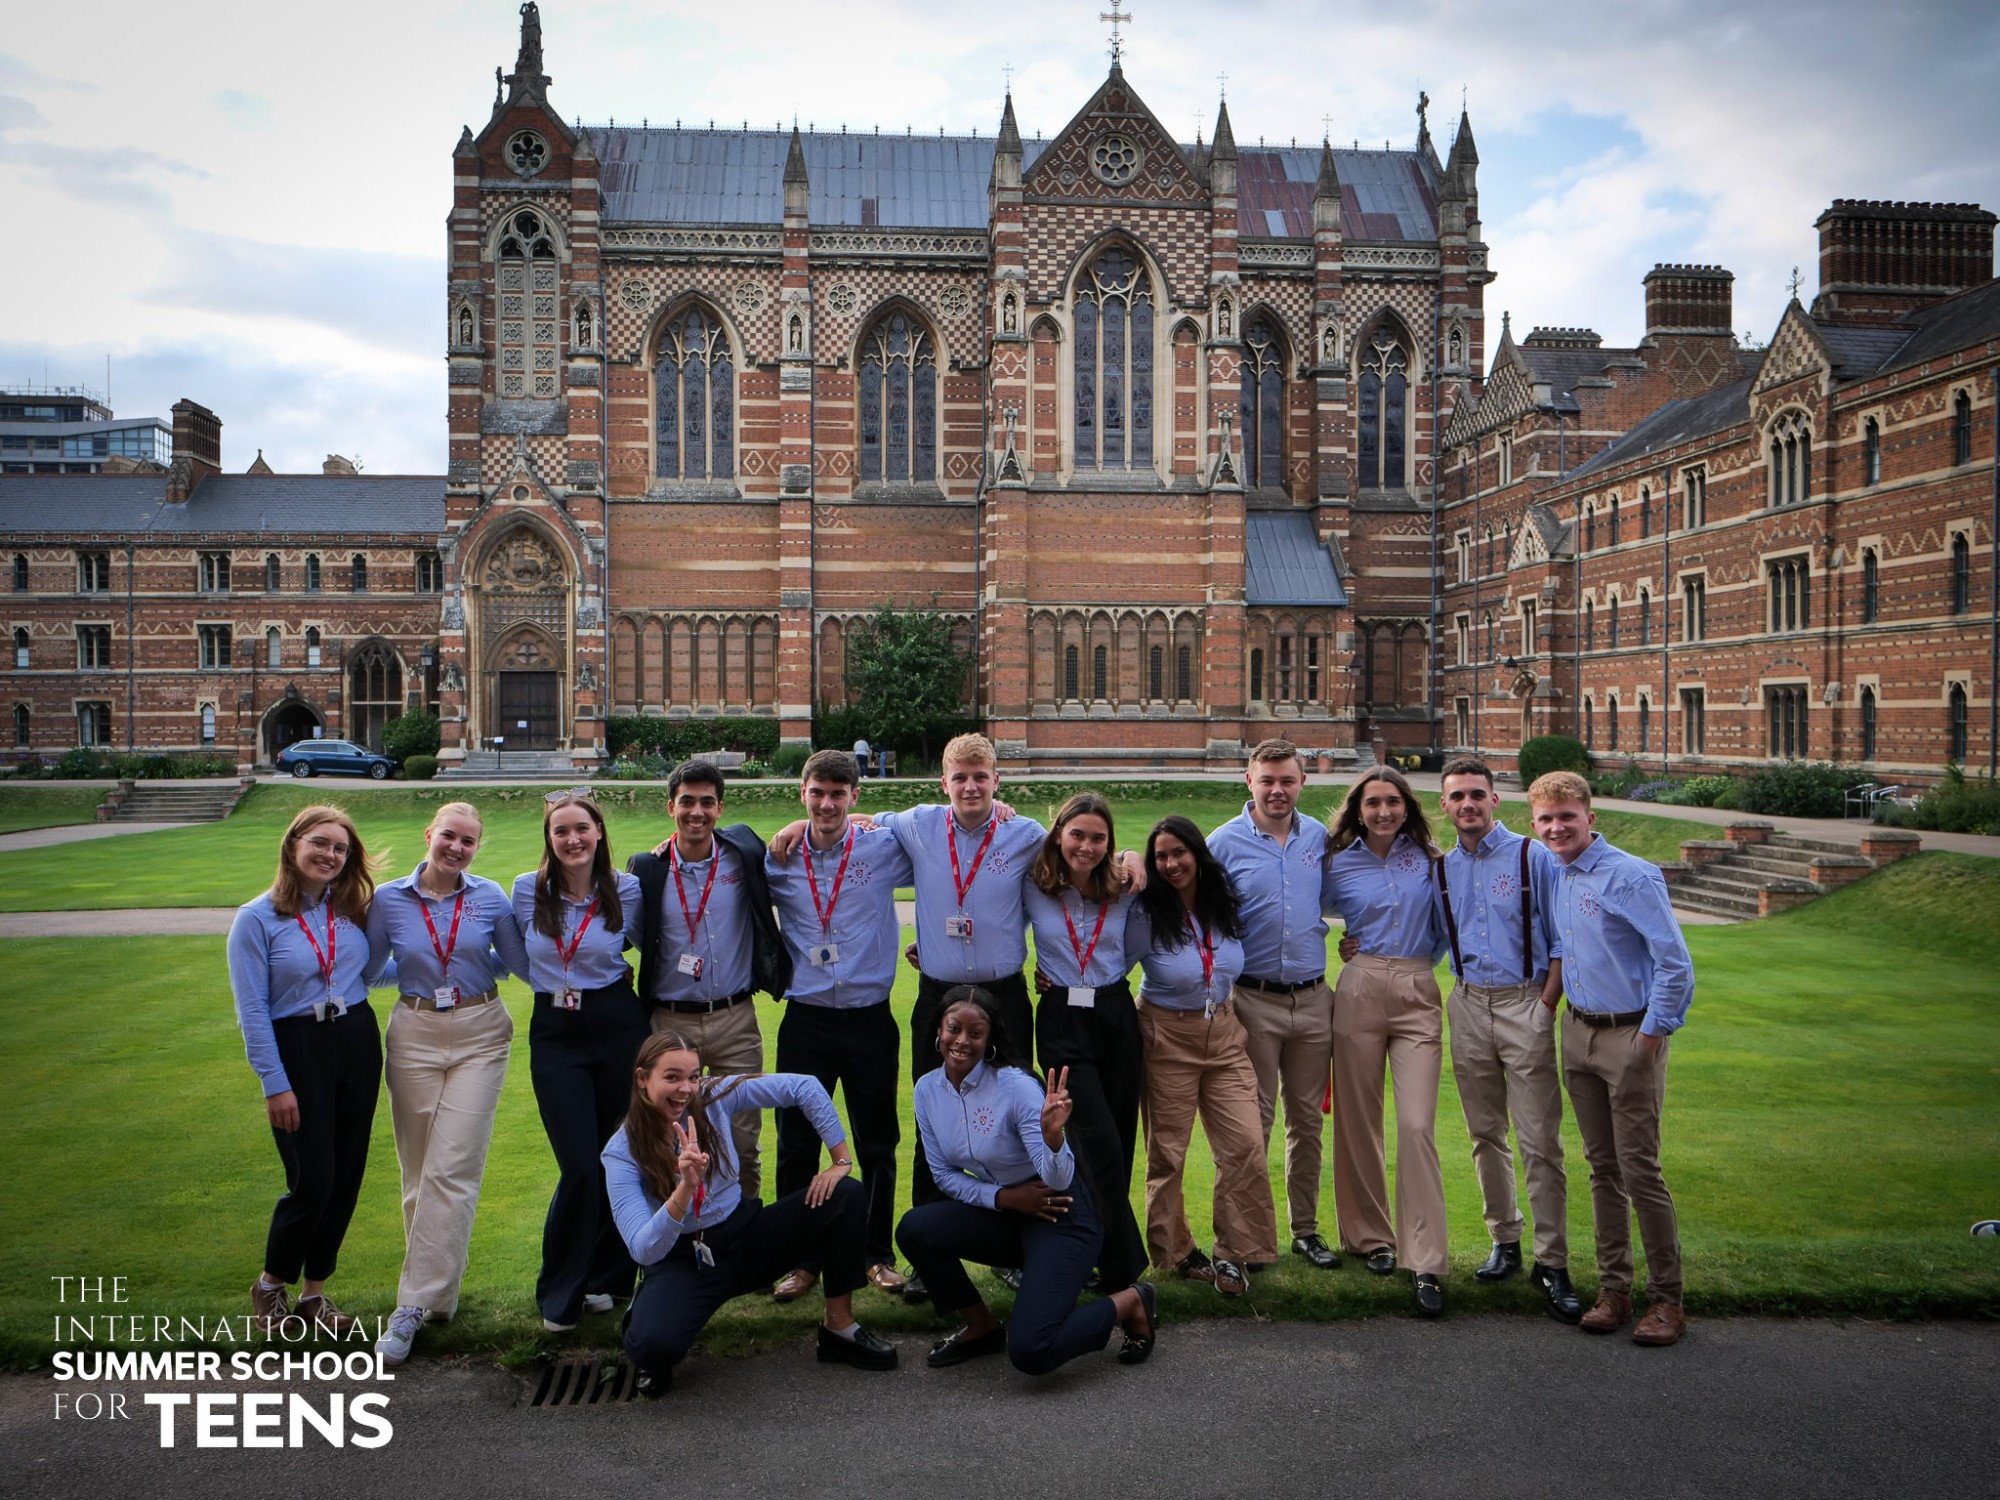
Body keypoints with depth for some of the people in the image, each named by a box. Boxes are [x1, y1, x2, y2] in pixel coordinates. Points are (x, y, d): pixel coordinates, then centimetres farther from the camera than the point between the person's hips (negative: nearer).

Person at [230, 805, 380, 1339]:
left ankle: (314, 1293, 23)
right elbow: (252, 1011, -9)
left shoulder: (352, 911, 6)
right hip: (296, 1049, -5)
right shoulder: (257, 919, -8)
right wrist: (275, 1084, -11)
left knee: (347, 1176, 8)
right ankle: (270, 1286, 22)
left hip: (358, 1042, 5)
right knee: (312, 1180, -3)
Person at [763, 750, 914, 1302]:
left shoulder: (883, 849, -3)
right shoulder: (778, 861, 2)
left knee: (877, 1145, 9)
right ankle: (801, 1259, 21)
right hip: (805, 1021, 1)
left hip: (869, 1019, -1)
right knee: (796, 1145, 6)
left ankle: (878, 1255, 24)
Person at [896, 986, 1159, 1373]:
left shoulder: (1016, 1087, -23)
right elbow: (944, 1174, 2)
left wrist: (1052, 1135, -47)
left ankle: (1131, 1303, 6)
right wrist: (1004, 1197, -13)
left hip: (1062, 1216, -6)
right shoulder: (927, 1089, -6)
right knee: (914, 1229, -18)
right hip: (1003, 1212, 6)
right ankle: (983, 1328, 6)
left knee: (1029, 1352, -21)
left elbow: (1059, 1181, -25)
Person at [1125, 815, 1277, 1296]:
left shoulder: (1225, 903, -1)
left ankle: (1234, 1254, 10)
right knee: (1167, 1152, 5)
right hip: (1168, 1039, -3)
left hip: (1224, 1034, 4)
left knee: (1246, 1144, -4)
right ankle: (1174, 1252, 23)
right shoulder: (1145, 915, -13)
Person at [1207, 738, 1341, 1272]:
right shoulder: (1224, 842, -5)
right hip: (1253, 1001, -3)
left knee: (1307, 1121, 11)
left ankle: (1306, 1229, 24)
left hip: (1313, 999, 3)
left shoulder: (1321, 837, 6)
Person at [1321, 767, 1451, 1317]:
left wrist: (1423, 957, 7)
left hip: (1417, 994, 0)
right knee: (1359, 1121, 6)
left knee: (1418, 1126, -10)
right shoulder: (1339, 865, 4)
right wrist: (1349, 946, 7)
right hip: (1360, 990, 1)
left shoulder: (1429, 860, 6)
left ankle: (1427, 1263, -6)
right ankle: (1371, 1236, 23)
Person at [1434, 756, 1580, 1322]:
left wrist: (1545, 1007, -8)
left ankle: (1552, 1263, 1)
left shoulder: (1533, 857, -3)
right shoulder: (1442, 869, 9)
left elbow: (1561, 941, -2)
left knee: (1540, 1141, -6)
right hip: (1468, 1005, 4)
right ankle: (1504, 1241, 23)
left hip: (1525, 1003, -4)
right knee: (1485, 1134, 10)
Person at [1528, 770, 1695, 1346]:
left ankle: (1666, 1299, 11)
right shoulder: (1558, 878, 7)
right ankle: (1613, 1289, 21)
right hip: (1578, 1033, 7)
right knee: (1602, 1168, 12)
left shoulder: (1632, 877, -16)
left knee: (1640, 1169, -2)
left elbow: (1676, 967, -17)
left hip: (1630, 1036, -7)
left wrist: (1649, 1038, -14)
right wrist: (1553, 996, 15)